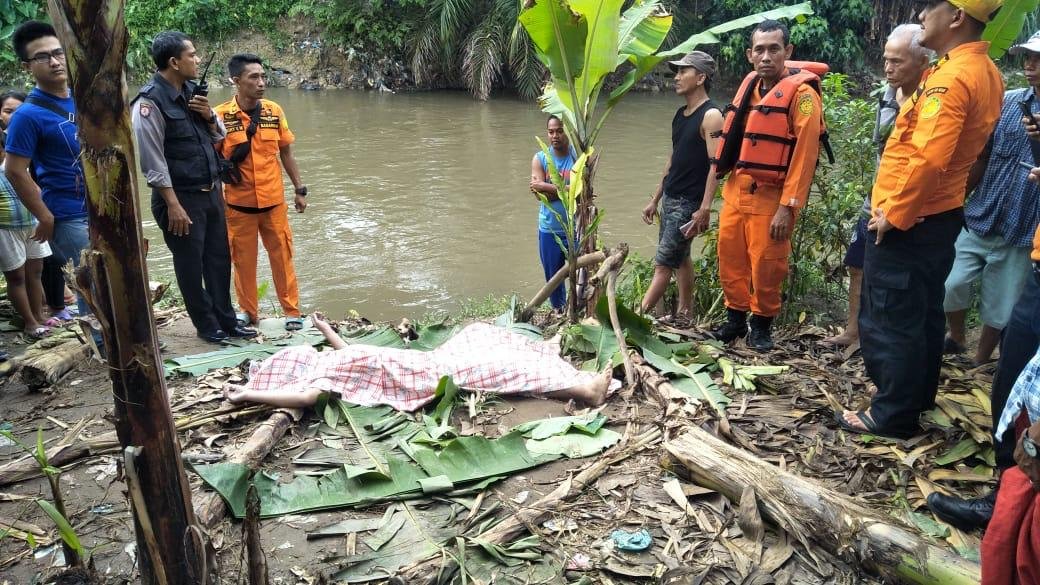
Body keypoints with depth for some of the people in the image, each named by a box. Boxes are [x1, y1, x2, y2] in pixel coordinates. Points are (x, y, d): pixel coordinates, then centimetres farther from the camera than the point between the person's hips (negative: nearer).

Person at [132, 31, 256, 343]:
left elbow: (218, 137, 15)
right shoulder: (149, 102, -17)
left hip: (211, 191, 8)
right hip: (181, 198, -7)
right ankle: (207, 325, 23)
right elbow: (153, 162, -18)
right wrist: (174, 205, -18)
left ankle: (226, 319, 28)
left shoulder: (191, 90, 6)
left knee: (219, 258, 14)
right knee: (191, 265, 8)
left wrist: (209, 116, -5)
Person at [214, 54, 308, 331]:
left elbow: (286, 153, 8)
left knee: (282, 256, 9)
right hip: (238, 203, -1)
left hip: (274, 201, 2)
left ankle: (292, 311, 22)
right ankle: (248, 310, 28)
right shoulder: (220, 116, -9)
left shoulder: (274, 111, -1)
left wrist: (300, 190, 9)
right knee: (243, 259, 10)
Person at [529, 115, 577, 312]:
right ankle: (558, 311, 31)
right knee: (553, 275, 14)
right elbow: (539, 194, -12)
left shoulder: (579, 156, -7)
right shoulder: (539, 159, -1)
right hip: (549, 229, 2)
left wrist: (546, 187, -18)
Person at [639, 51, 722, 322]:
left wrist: (705, 209, -25)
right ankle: (684, 314, 23)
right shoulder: (680, 114, 12)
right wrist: (655, 200, 18)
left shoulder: (711, 116, -13)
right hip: (670, 198, 9)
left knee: (663, 263, -7)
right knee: (680, 258, 14)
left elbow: (716, 165, -19)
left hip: (688, 203, -9)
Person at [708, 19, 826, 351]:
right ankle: (735, 318, 29)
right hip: (736, 190, 6)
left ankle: (762, 324, 22)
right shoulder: (750, 85, 10)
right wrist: (724, 176, 14)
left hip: (770, 197, -6)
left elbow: (804, 155, -16)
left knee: (765, 266, 3)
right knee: (730, 259, 12)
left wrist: (788, 207, -19)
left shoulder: (802, 92, -11)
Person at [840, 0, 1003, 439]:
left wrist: (894, 214, -20)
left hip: (906, 220, -10)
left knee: (887, 320, -1)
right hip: (940, 214, 10)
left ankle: (892, 416, 9)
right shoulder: (986, 73, 10)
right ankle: (918, 398, 32)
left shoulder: (951, 78, -21)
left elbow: (928, 158, -30)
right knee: (923, 315, 19)